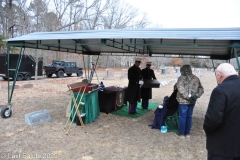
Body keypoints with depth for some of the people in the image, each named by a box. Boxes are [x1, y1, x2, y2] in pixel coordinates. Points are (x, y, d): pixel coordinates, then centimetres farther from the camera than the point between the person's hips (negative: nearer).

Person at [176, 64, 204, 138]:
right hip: (192, 101, 5)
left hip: (183, 101, -5)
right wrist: (196, 96, -7)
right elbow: (201, 89, 4)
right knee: (189, 117, 15)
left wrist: (188, 97, -18)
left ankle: (181, 133, 15)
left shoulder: (181, 78, -9)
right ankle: (187, 133, 24)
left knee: (182, 117, 5)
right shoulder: (196, 78, 8)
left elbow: (181, 89, -21)